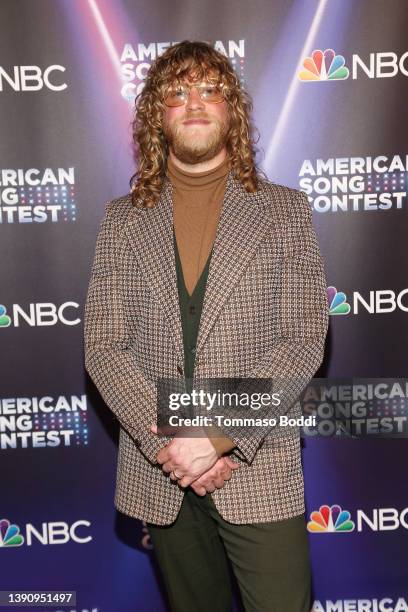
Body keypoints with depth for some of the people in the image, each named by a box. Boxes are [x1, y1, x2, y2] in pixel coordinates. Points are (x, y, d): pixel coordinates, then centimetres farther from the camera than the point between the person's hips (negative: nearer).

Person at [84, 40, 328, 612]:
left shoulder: (285, 211, 1)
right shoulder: (123, 221, 4)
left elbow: (303, 341, -7)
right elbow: (104, 347, -2)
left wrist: (220, 437, -16)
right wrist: (167, 443, -14)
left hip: (259, 471, -1)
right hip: (160, 477, 2)